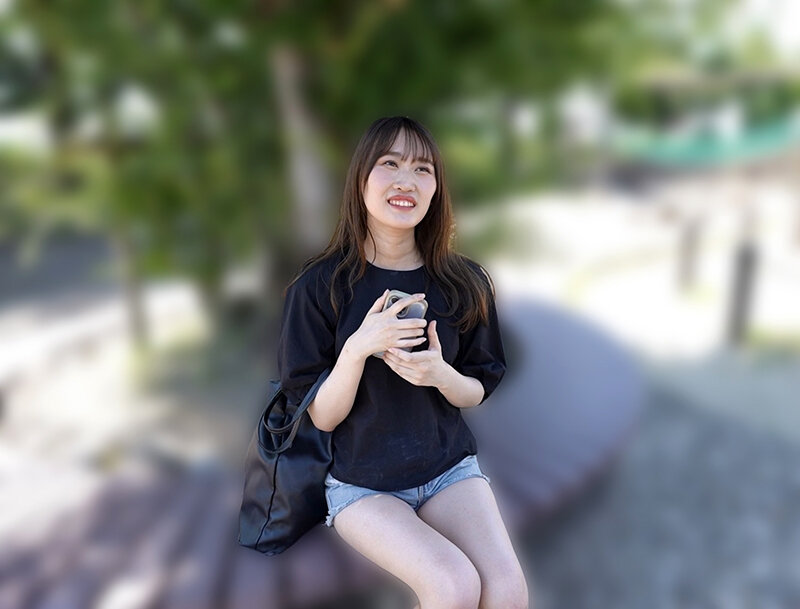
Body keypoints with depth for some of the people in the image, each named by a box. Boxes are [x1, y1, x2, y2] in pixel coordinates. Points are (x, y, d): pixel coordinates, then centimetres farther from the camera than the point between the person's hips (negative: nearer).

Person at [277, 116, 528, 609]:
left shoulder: (466, 282, -3)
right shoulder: (320, 286, -10)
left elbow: (478, 392, 6)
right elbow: (321, 418, -8)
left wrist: (442, 376, -17)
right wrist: (358, 348, -27)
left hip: (449, 467, 3)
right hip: (360, 483, -2)